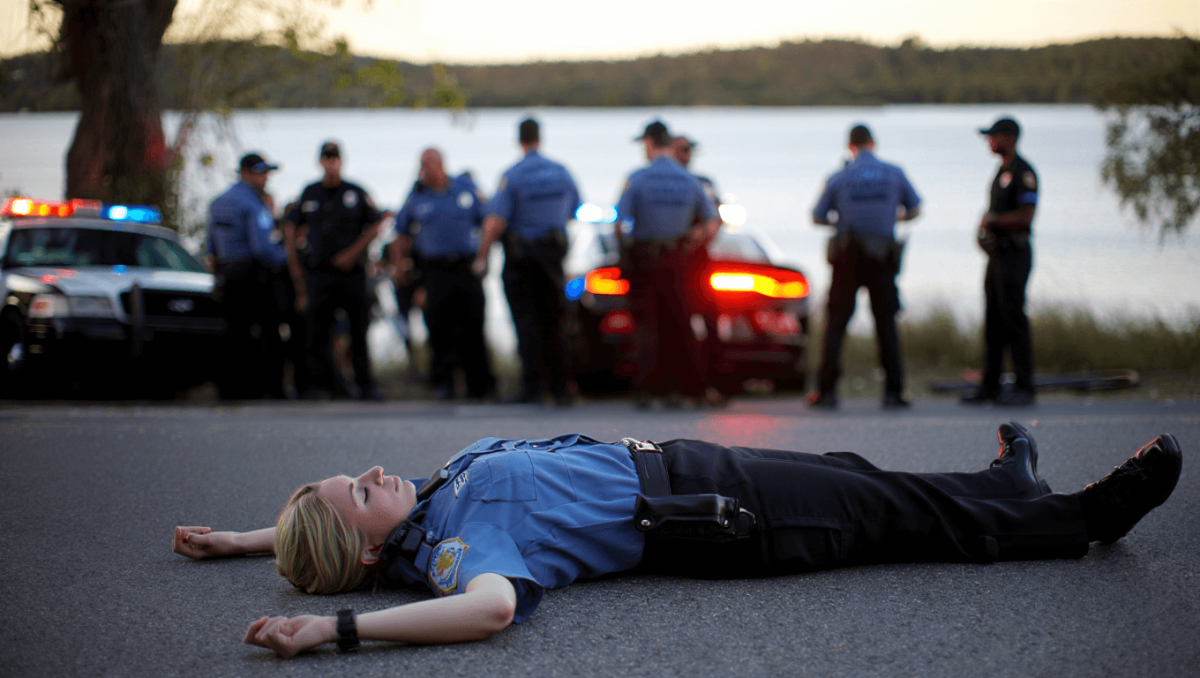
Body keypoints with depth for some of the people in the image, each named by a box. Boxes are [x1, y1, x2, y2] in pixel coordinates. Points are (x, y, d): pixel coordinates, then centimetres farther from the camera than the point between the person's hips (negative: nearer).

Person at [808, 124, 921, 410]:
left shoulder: (839, 178, -2)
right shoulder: (894, 174, 1)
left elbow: (817, 217, 4)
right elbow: (914, 210, 12)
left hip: (847, 258, -1)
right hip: (882, 259, 1)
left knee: (835, 324, 5)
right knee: (886, 324, 8)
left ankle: (826, 390, 2)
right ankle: (893, 392, 5)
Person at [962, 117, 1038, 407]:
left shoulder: (1022, 172, -11)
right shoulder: (1001, 171, 19)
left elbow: (1025, 217, -19)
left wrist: (992, 219, -10)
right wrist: (984, 229, 5)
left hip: (1014, 253, -9)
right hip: (997, 252, 9)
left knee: (1013, 317, -10)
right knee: (993, 319, 9)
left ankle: (1023, 388, -7)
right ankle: (990, 385, 14)